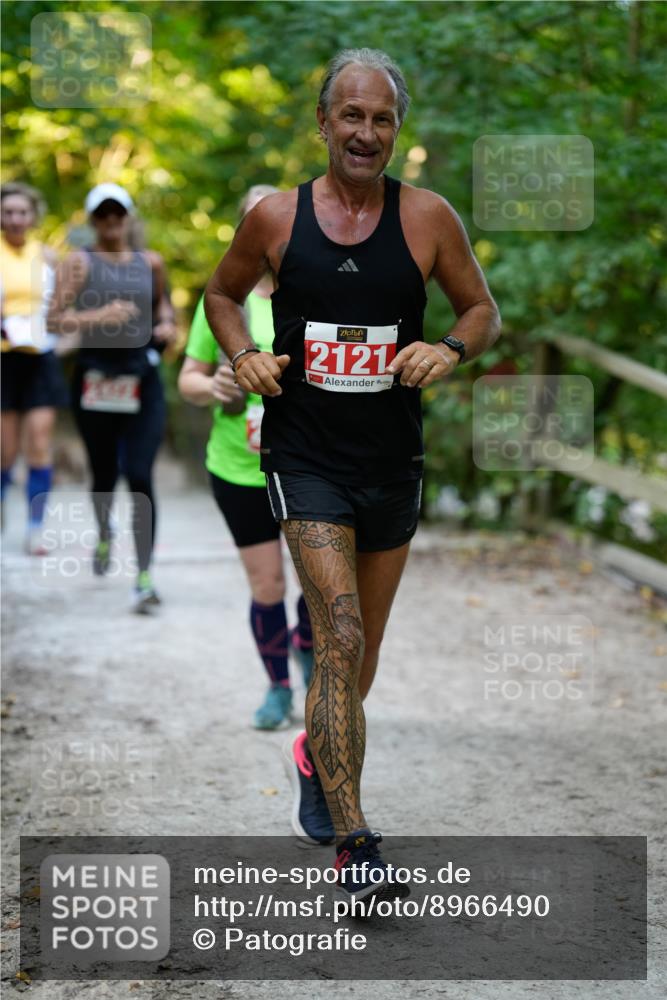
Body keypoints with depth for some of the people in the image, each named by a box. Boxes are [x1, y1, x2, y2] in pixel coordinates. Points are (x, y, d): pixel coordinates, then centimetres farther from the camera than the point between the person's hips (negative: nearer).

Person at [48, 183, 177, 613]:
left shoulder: (150, 262, 9)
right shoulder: (79, 262, 0)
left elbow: (163, 300, 27)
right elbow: (57, 318, -9)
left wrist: (167, 325, 6)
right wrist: (99, 316, -24)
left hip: (143, 379, 1)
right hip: (95, 378, -1)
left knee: (140, 476, -10)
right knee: (104, 474, 11)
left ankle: (145, 576, -8)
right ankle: (104, 533, 45)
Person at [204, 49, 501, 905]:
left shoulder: (427, 217, -2)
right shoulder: (275, 218, -3)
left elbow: (483, 310, 7)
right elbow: (222, 294, 14)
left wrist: (451, 348, -14)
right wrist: (245, 355, -5)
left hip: (392, 460, 3)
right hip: (305, 456, -2)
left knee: (362, 643, 17)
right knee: (340, 635, -16)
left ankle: (319, 747, 48)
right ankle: (354, 848, -16)